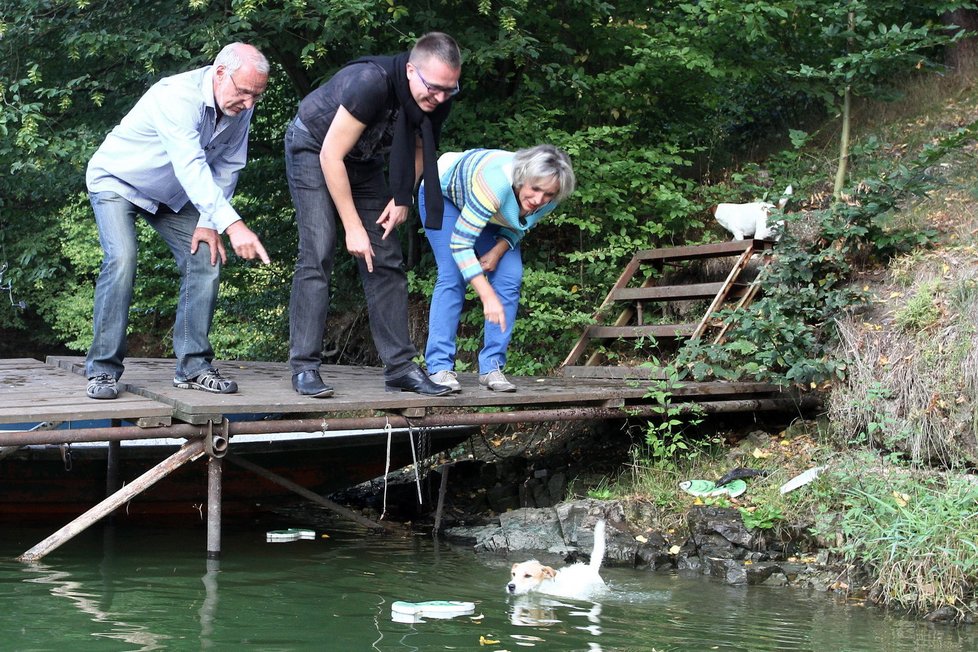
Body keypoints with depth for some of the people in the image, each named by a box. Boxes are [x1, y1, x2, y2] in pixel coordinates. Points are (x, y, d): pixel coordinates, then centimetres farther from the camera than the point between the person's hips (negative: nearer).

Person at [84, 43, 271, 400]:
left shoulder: (240, 106, -15)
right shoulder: (178, 96, -38)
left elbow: (227, 166, -4)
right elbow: (191, 168, -50)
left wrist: (208, 221, -12)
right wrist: (232, 224, -60)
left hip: (171, 195, 7)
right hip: (117, 181, -7)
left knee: (206, 258, -7)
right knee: (122, 260, -25)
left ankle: (193, 366, 0)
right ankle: (103, 369, -16)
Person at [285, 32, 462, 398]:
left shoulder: (437, 101, -16)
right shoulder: (371, 82, -36)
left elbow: (420, 148, 7)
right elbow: (331, 156, -30)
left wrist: (403, 198, -9)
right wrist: (353, 227, -26)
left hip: (363, 162, 6)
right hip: (313, 148, -6)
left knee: (386, 260, -1)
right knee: (318, 255, -17)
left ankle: (400, 367, 1)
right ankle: (304, 368, -14)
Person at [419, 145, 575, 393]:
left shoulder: (548, 199, -26)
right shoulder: (497, 183, -46)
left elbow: (520, 226, -3)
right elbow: (460, 243, -41)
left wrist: (499, 250, -23)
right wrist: (488, 297, -44)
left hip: (493, 214, 6)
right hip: (443, 193, -5)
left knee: (510, 278, -9)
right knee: (452, 277, -18)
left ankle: (491, 368, -4)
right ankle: (440, 367, -15)